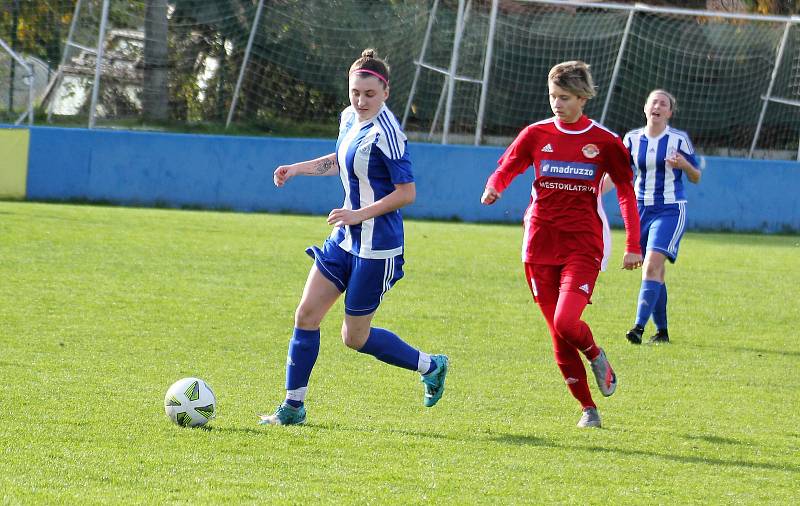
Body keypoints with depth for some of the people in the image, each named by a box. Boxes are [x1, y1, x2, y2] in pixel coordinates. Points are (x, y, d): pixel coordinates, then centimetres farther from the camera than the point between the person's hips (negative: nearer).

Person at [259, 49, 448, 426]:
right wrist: (296, 169, 16)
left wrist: (360, 214, -23)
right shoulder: (349, 119, 6)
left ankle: (430, 367, 22)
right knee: (306, 315, 3)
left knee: (355, 337, 2)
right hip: (345, 239, 8)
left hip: (376, 247, -8)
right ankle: (293, 408, 11)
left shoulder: (385, 133, -21)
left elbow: (407, 193, -19)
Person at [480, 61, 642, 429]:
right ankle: (588, 409, 15)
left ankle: (596, 356, 14)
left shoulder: (604, 141, 0)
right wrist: (493, 189, -17)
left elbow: (626, 192, 6)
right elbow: (505, 169, 8)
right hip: (540, 245, 3)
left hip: (583, 246, -3)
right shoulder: (536, 134, 5)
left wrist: (633, 246, 3)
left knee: (566, 322, -21)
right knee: (558, 333, 2)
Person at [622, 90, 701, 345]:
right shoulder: (632, 138, 5)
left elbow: (696, 178, 4)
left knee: (652, 265, -19)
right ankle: (661, 331, 18)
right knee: (653, 271, 7)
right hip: (641, 209, 4)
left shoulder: (679, 139, -3)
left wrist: (684, 164, -17)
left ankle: (639, 326, -27)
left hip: (670, 211, -4)